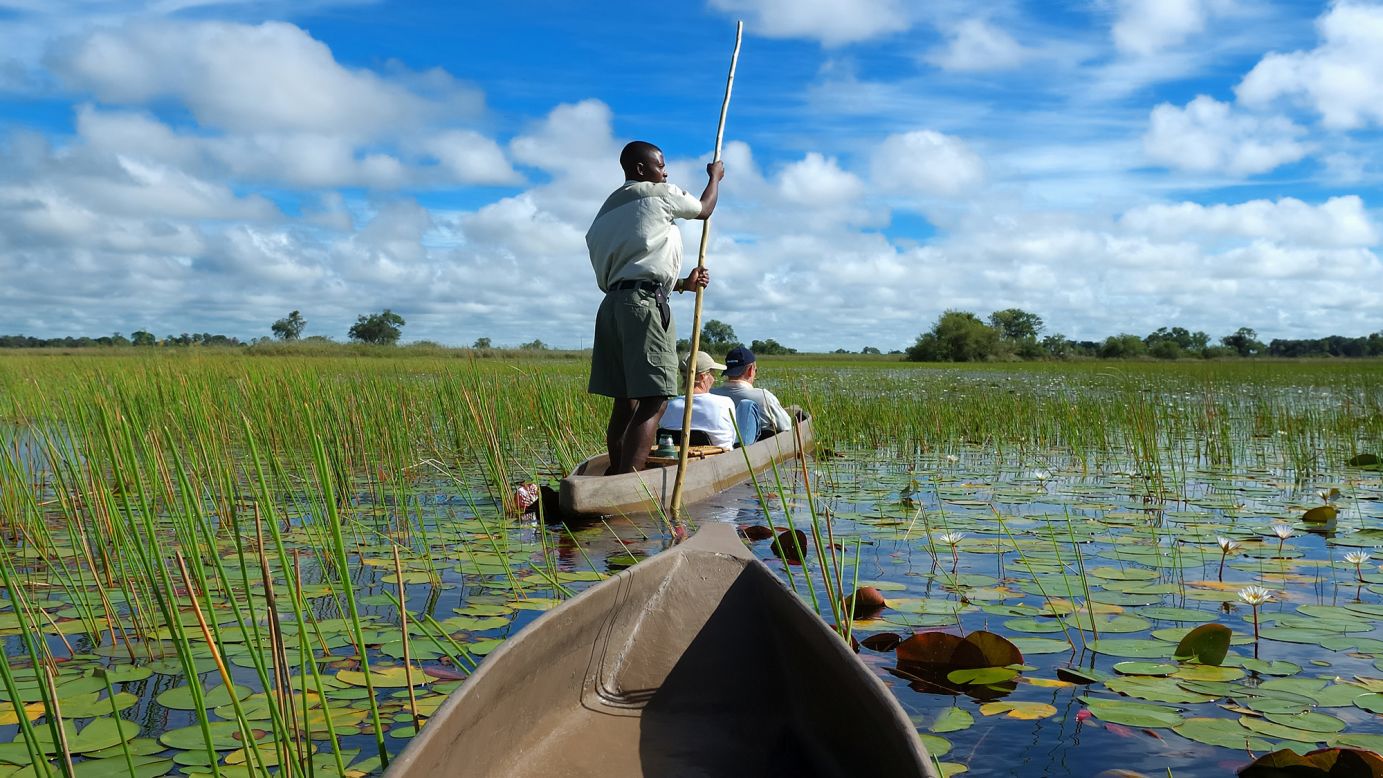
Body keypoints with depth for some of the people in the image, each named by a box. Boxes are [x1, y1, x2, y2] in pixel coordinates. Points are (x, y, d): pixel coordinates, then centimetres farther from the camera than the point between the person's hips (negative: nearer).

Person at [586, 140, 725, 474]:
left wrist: (684, 283, 22)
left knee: (626, 401, 10)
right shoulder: (659, 194, 3)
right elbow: (704, 210, 19)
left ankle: (614, 478, 11)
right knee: (653, 401, -13)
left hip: (613, 302, 9)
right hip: (644, 302, -9)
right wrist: (715, 176, 37)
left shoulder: (610, 207, 26)